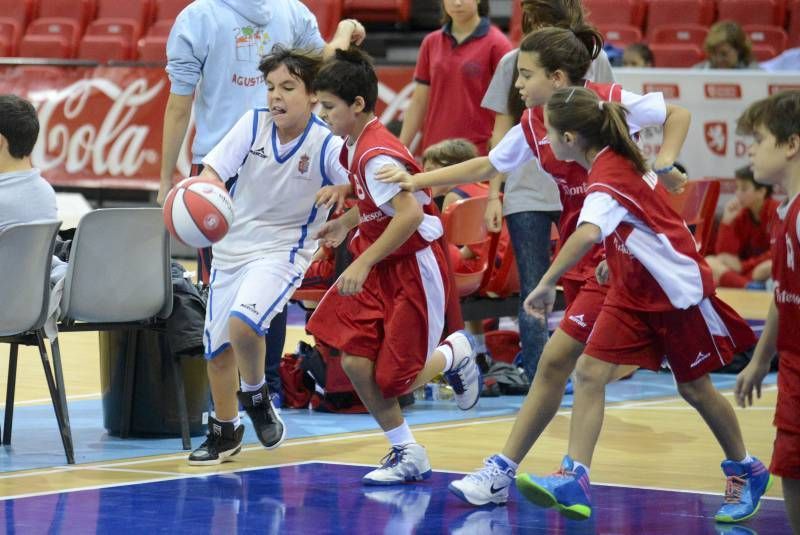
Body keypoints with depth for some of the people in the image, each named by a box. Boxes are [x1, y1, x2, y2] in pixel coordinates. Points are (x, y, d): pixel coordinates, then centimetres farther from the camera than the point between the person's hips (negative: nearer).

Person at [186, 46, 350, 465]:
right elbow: (214, 169, -11)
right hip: (231, 245, 4)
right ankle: (224, 431, 33)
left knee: (244, 323, -28)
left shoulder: (328, 146, -16)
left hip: (282, 252, -4)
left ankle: (255, 395, 2)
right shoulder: (253, 124, -7)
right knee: (217, 344, 10)